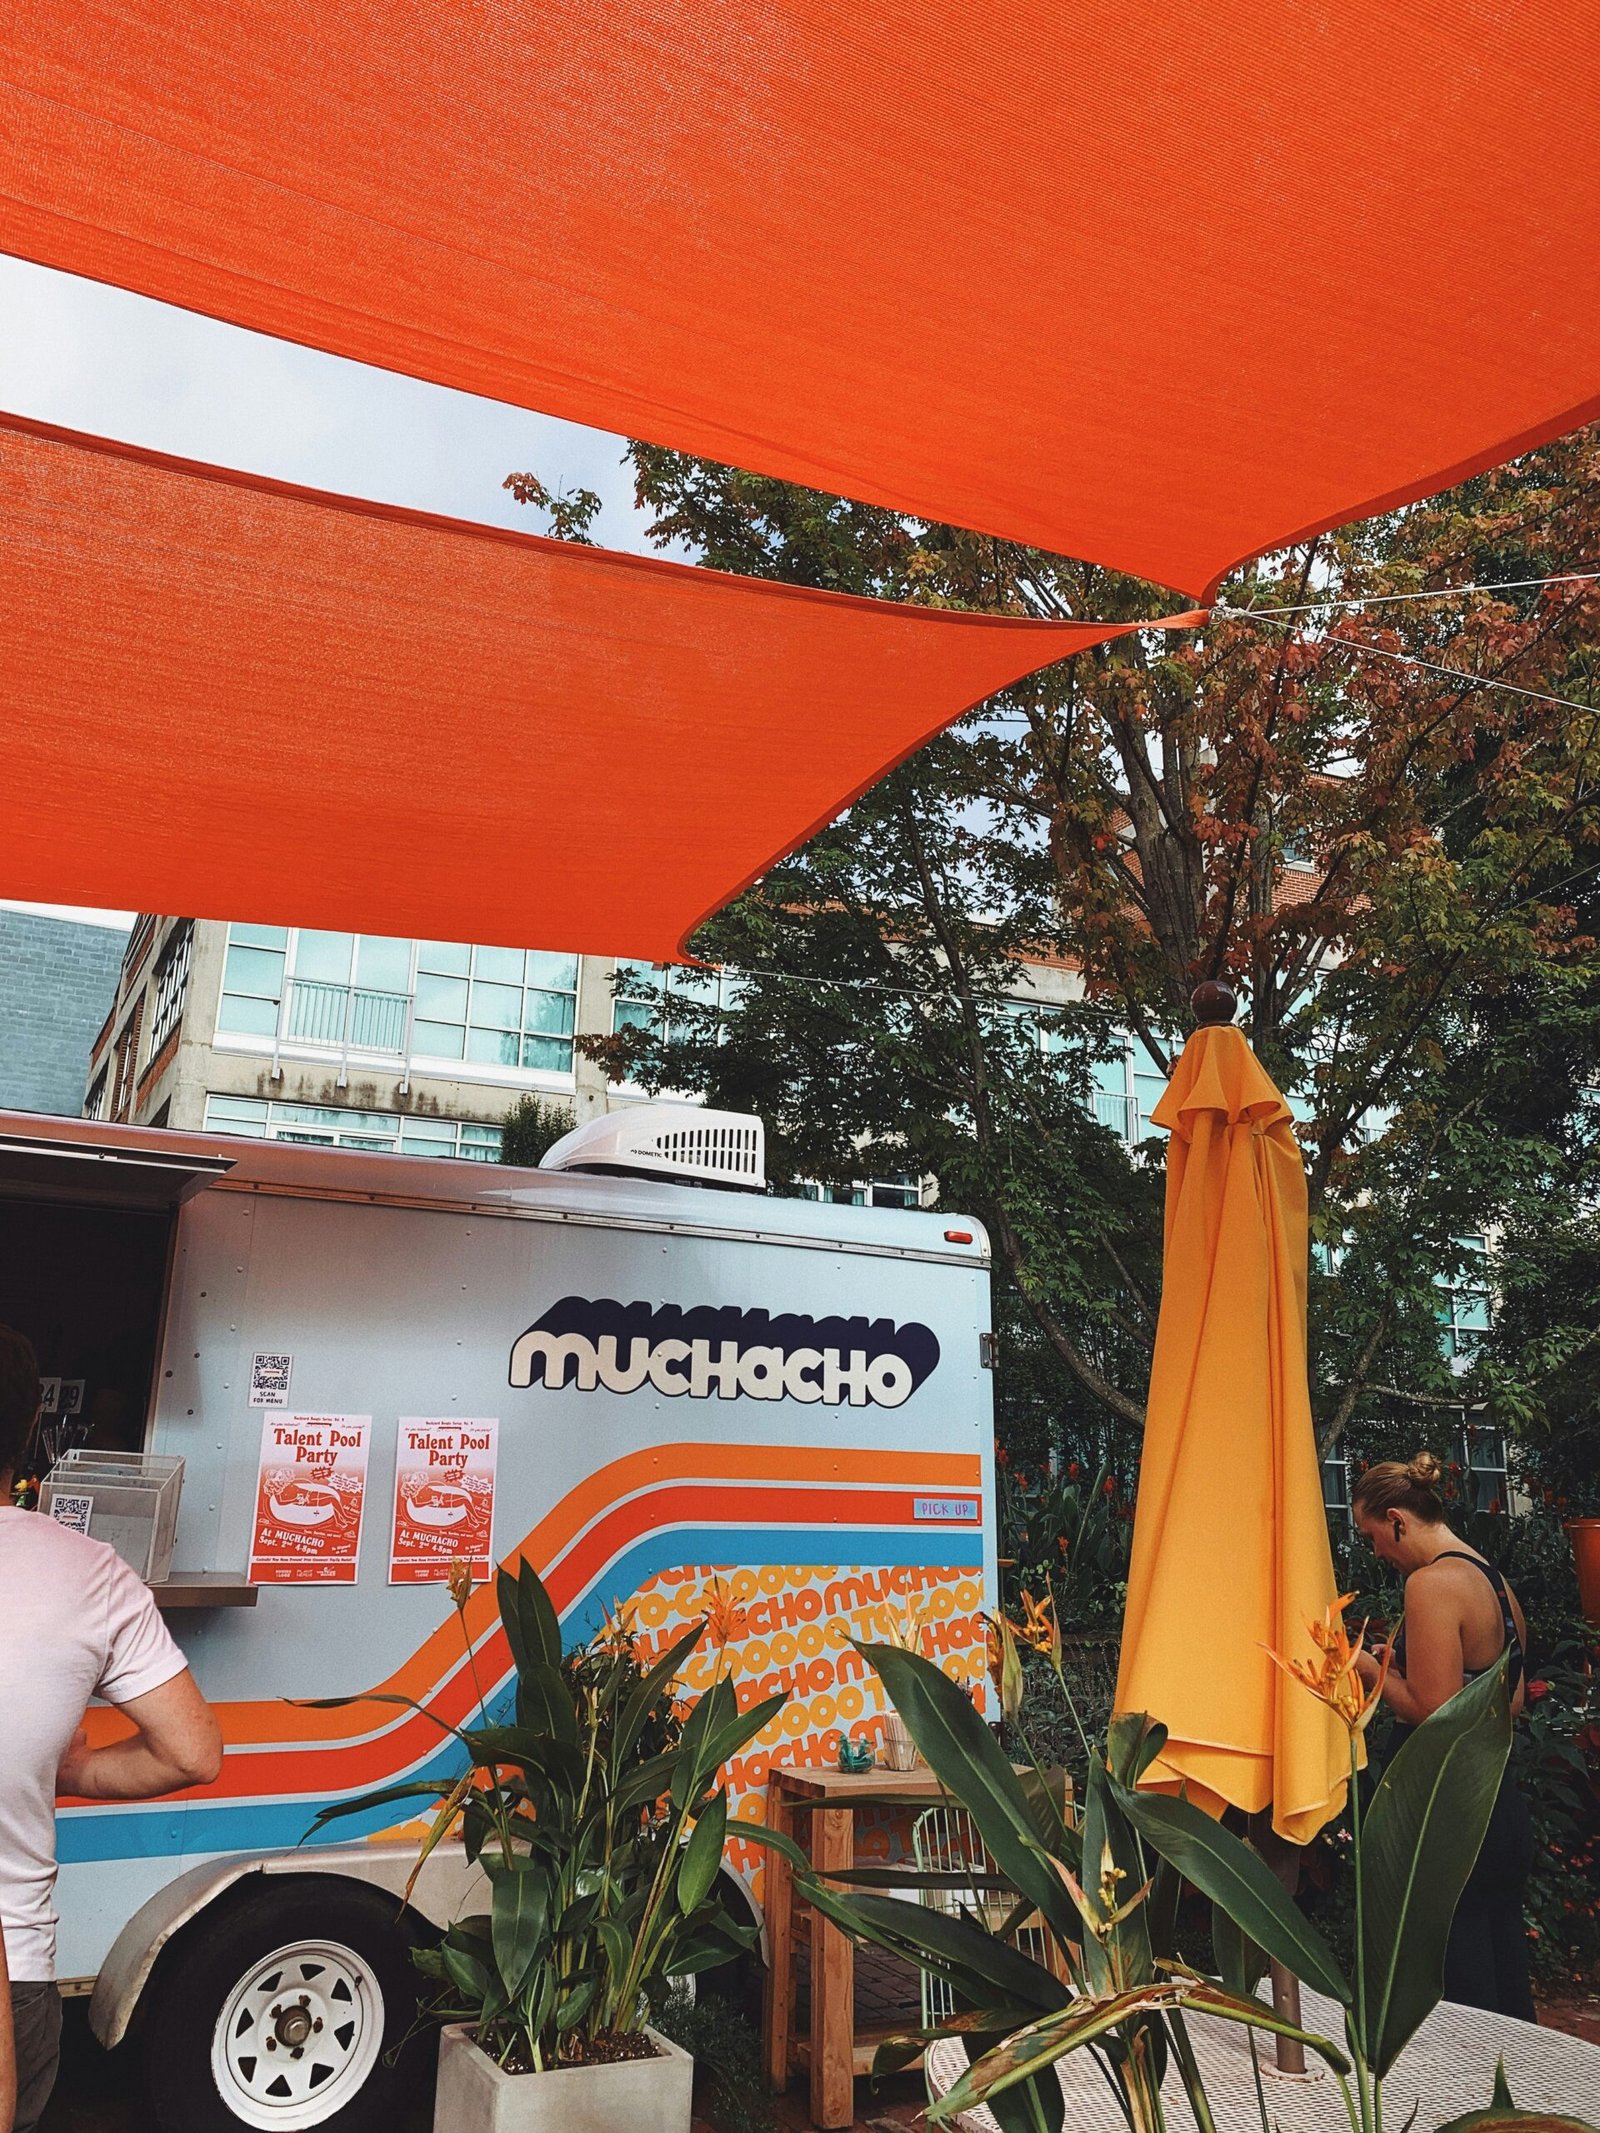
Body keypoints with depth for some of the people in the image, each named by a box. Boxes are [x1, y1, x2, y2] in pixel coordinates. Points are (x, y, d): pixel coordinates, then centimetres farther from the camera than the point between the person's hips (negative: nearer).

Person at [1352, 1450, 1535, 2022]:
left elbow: (1434, 1713, -22)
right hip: (1503, 1808, 10)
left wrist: (1371, 1668, -7)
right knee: (1508, 1995, 19)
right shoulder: (1497, 1581, 10)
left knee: (1458, 2003, 1)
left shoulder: (1432, 1583, -18)